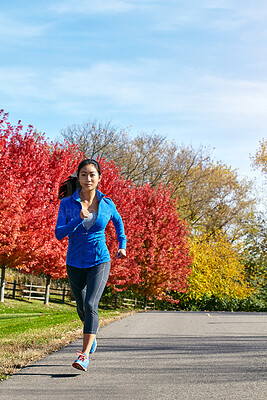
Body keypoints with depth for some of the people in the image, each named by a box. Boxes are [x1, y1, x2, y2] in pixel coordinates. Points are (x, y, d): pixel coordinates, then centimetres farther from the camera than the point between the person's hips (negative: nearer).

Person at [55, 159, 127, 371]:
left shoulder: (107, 204, -3)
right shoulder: (67, 203, -6)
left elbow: (118, 221, 19)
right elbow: (59, 234, -13)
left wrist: (122, 245, 12)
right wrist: (78, 219, -27)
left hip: (99, 262, -2)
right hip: (75, 263, 2)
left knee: (91, 306, -20)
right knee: (82, 307, 19)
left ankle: (85, 355, -20)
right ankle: (92, 337, 49)